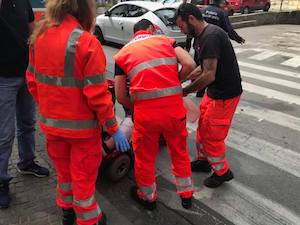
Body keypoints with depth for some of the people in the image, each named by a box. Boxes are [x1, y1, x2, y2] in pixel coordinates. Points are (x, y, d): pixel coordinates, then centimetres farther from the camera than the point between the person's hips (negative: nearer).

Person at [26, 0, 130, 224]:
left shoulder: (39, 36, -1)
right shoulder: (86, 42, -20)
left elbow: (33, 81, 6)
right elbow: (97, 94, -21)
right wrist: (114, 128, -11)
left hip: (50, 123, 6)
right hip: (81, 126, -6)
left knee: (63, 170, 25)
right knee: (83, 176, 13)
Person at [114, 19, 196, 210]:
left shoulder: (123, 53, 12)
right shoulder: (166, 41, 14)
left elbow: (120, 96, 6)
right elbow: (190, 64, -2)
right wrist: (175, 83, 14)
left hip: (146, 111, -1)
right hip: (174, 107, 2)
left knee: (145, 156, 22)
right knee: (179, 151, 24)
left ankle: (148, 197, 43)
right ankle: (186, 195, 42)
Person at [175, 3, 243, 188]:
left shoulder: (211, 36, -24)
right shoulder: (202, 36, 7)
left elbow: (209, 75, -28)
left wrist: (185, 91, -17)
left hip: (225, 94, -9)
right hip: (213, 91, 9)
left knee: (212, 134, 3)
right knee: (203, 127, 19)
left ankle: (222, 172, 25)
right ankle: (204, 160, 40)